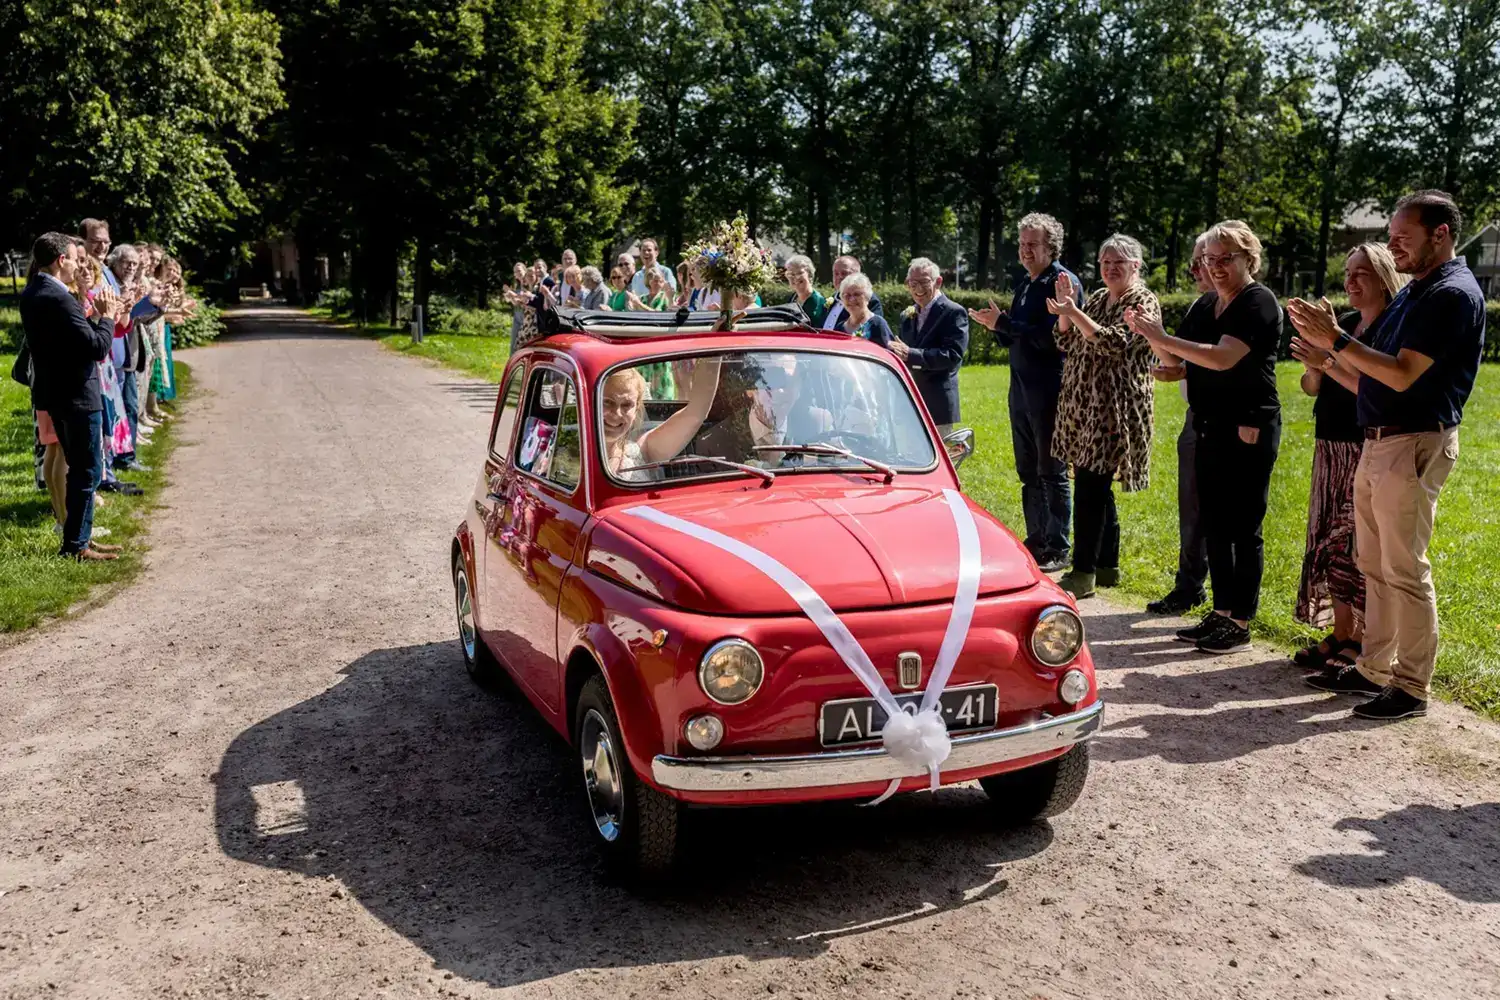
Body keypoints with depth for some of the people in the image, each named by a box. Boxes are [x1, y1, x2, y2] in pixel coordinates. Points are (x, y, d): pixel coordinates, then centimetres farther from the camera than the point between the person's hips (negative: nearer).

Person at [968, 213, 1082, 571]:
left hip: (1049, 390, -8)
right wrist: (997, 326, -4)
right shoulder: (1025, 284, 14)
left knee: (1051, 471, -2)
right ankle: (1036, 540, 22)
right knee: (1028, 472, 13)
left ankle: (1057, 549, 6)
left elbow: (1051, 337, -21)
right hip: (1021, 388, 8)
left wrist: (1002, 322, -19)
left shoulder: (1064, 282, -11)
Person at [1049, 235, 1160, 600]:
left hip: (1113, 409, -8)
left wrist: (1075, 313, -24)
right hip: (1083, 405, 8)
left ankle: (1083, 573, -7)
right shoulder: (1097, 299, 16)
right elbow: (1066, 343, 12)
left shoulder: (1143, 302, -6)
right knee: (1097, 487, 12)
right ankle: (1107, 566, 21)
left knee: (1089, 487, -11)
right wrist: (1065, 312, -4)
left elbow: (1115, 344, -20)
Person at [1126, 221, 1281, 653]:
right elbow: (1179, 359, 15)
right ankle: (1221, 613, 22)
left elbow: (1223, 358, -24)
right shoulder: (1210, 305, 14)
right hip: (1212, 428, 9)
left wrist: (1163, 338, -24)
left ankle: (1241, 624, 4)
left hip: (1248, 431, -9)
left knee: (1243, 528, -3)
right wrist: (1153, 336, -3)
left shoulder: (1259, 302, -11)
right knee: (1214, 524, 12)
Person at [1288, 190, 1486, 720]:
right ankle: (1375, 670, 24)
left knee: (1404, 571, -4)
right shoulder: (1413, 292, 16)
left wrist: (1338, 340, -18)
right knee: (1374, 566, 14)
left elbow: (1402, 375, -21)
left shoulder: (1454, 294, -13)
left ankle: (1411, 688, 5)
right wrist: (1326, 345, 2)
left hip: (1415, 447, -10)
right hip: (1377, 442, 10)